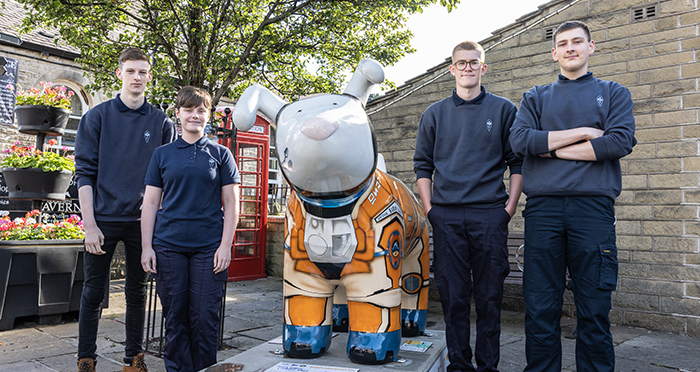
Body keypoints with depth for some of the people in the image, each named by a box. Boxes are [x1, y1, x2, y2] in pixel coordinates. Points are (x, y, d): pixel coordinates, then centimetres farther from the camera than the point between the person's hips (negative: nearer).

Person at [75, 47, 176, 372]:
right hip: (103, 219, -1)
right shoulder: (97, 116, 3)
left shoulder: (162, 122, 6)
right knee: (93, 292, 5)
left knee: (137, 293, 10)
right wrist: (90, 224, -9)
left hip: (142, 221, 1)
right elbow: (84, 172, -1)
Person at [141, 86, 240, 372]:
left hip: (209, 247, -1)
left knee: (205, 317, 2)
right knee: (175, 317, 7)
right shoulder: (162, 154, 11)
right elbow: (150, 203, 9)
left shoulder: (221, 154, 6)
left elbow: (231, 203, 3)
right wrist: (147, 246, 1)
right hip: (168, 246, 2)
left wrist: (225, 245, -6)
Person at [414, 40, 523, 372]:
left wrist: (511, 205, -2)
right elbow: (423, 164, 13)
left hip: (490, 214, -1)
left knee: (489, 295, 2)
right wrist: (428, 207, 3)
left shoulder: (503, 109, 10)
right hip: (446, 216, 1)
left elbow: (517, 161, 8)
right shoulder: (434, 114, 13)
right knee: (453, 295, 4)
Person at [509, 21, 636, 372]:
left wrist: (553, 148, -2)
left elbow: (621, 142, -2)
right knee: (540, 306, 1)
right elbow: (520, 140, 0)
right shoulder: (536, 97, 19)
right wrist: (582, 133, -2)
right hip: (543, 207, 1)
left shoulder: (613, 93, 17)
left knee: (594, 308, 0)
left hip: (593, 206, 0)